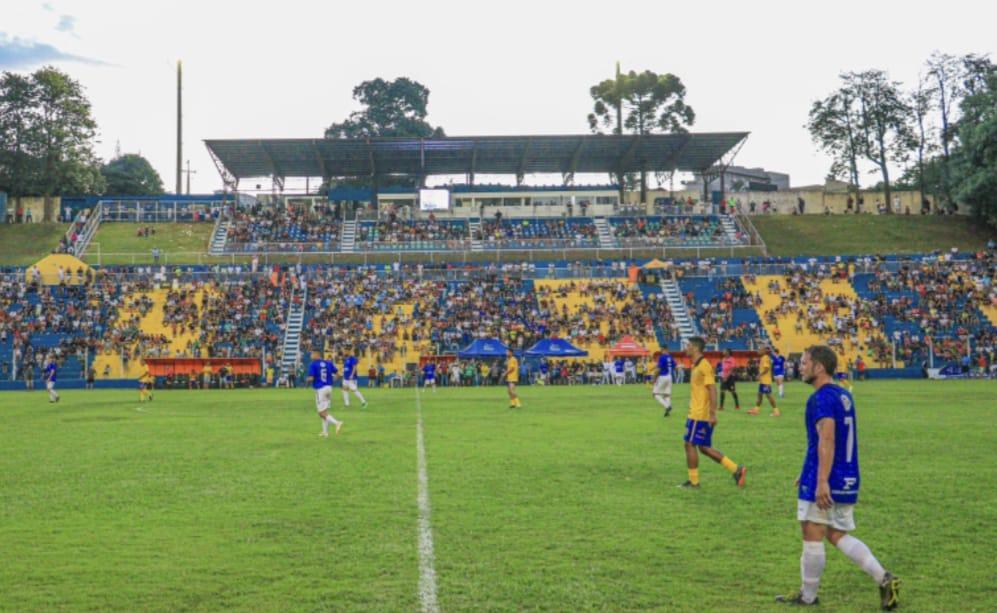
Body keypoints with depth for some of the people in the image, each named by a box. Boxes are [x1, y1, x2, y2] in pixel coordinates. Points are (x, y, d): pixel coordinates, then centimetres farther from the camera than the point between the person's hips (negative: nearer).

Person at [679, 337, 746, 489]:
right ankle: (736, 469, 13)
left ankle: (693, 482, 7)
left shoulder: (704, 366, -15)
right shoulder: (695, 366, 14)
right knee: (704, 448, 11)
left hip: (700, 415, -10)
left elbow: (712, 390, -20)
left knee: (690, 444, -2)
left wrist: (712, 414, -23)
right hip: (696, 413, 10)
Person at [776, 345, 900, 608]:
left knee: (813, 537, 3)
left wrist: (821, 480, -29)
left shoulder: (821, 398, -15)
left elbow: (827, 440, -25)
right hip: (848, 480, 9)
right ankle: (884, 578, 3)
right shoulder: (845, 395, 15)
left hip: (824, 484, -9)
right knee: (838, 535, 15)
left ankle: (808, 595, 13)